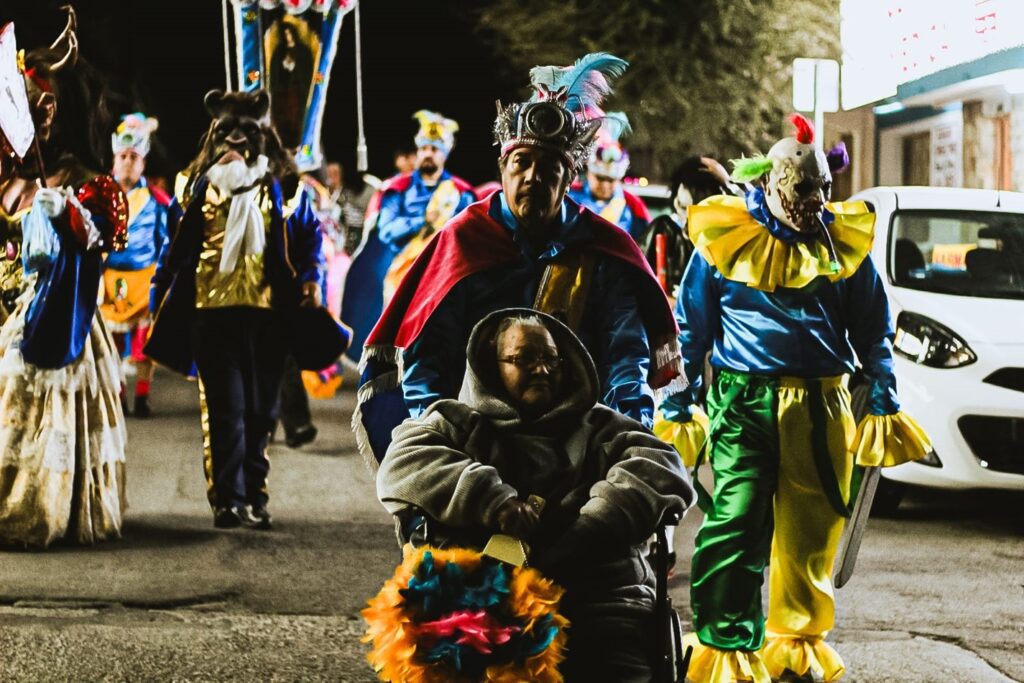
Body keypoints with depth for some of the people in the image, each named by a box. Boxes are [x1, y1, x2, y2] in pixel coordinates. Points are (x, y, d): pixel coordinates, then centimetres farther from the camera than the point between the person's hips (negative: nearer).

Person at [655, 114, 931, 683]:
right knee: (736, 524, -13)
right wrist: (680, 401, 9)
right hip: (745, 401, -2)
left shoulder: (844, 240, 7)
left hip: (822, 408, 2)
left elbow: (872, 327, 17)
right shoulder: (725, 239, 1)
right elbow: (693, 326, 9)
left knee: (810, 536, 7)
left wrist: (882, 399, 13)